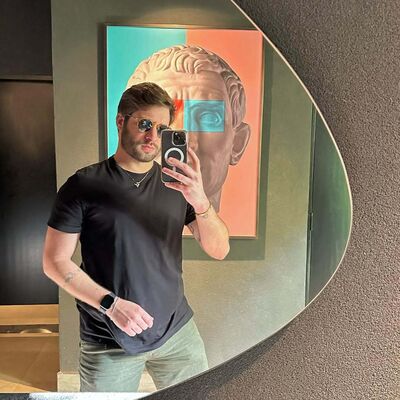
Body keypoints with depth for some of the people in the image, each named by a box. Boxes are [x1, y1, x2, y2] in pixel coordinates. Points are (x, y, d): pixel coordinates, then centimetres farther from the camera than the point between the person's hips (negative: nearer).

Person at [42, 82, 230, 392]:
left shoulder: (179, 184, -2)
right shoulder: (84, 185, -9)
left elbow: (219, 250, -7)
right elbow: (55, 261, -7)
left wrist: (200, 201, -25)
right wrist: (111, 303, -17)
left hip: (178, 331, 3)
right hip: (108, 342, -2)